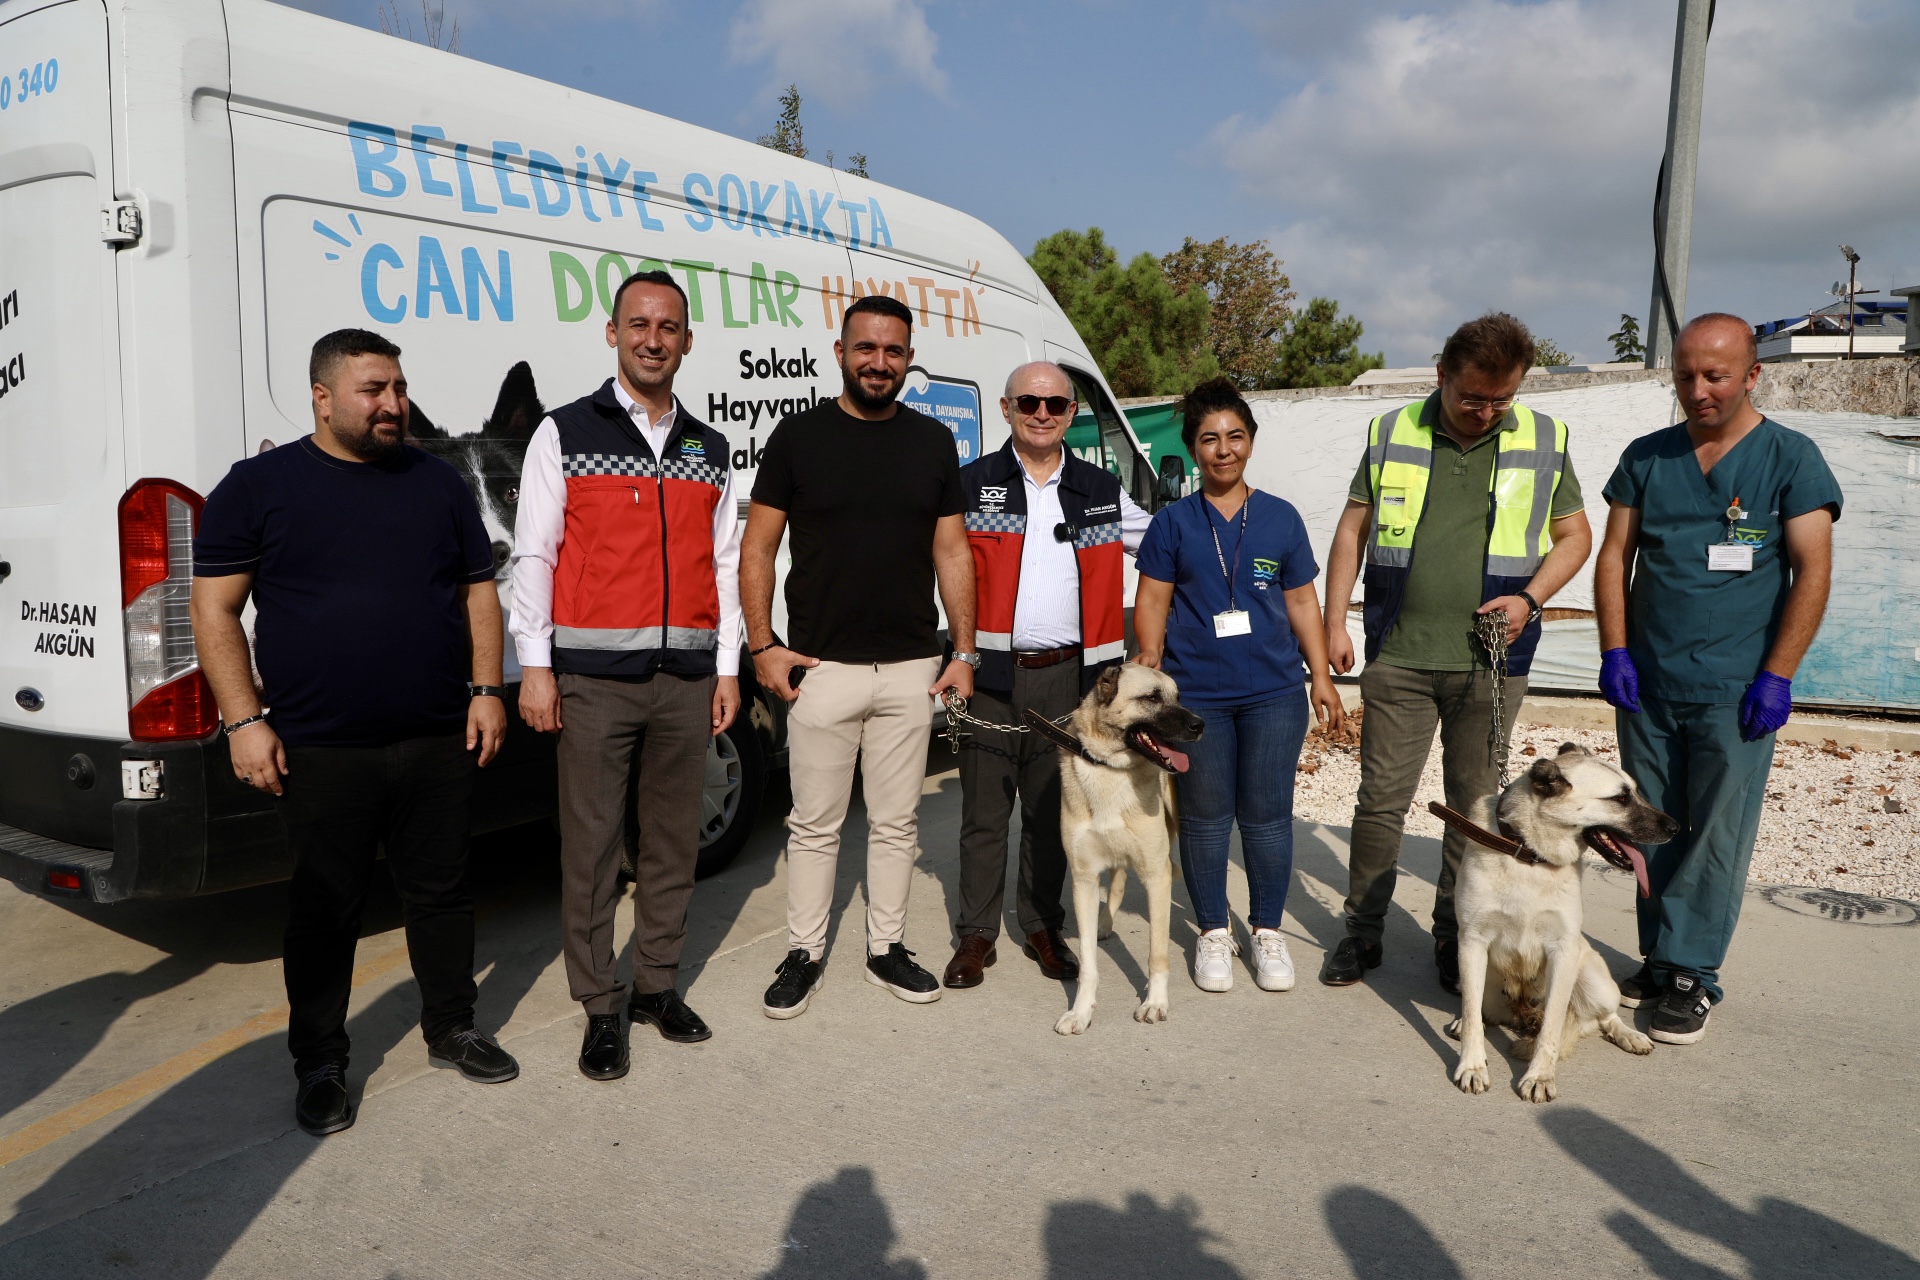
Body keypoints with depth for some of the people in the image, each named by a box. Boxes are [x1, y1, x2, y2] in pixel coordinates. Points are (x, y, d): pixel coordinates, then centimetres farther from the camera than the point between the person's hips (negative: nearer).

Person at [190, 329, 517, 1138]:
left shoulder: (438, 482, 9)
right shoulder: (259, 485, 0)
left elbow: (478, 592, 11)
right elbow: (215, 609, -1)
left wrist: (486, 690, 1)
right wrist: (244, 719, -8)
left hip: (438, 740, 3)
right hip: (319, 751, -2)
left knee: (442, 891, 13)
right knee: (325, 909, 8)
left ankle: (452, 1029, 31)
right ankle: (320, 1065, 25)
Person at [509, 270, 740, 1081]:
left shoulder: (709, 449, 14)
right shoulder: (566, 434, 2)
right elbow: (533, 553, -1)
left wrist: (727, 666, 10)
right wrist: (534, 665, -7)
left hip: (685, 676, 4)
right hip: (594, 675, -4)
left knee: (674, 838, 10)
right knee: (591, 845, 1)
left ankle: (658, 985, 25)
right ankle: (600, 1010, 13)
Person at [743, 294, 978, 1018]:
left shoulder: (933, 443, 8)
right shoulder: (799, 436, 0)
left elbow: (952, 553, 9)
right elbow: (757, 548, 1)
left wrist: (964, 652, 3)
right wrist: (762, 645, -8)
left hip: (911, 669, 3)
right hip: (820, 667, -2)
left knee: (897, 821, 12)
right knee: (815, 824, 6)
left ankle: (886, 947, 26)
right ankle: (804, 953, 20)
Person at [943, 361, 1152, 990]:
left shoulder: (1102, 490, 9)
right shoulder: (972, 484, 2)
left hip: (1068, 675, 2)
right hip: (990, 672, -2)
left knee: (1052, 809, 11)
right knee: (984, 808, 4)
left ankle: (1044, 929, 26)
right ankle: (976, 935, 17)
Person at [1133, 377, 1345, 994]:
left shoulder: (1281, 518, 7)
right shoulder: (1172, 522, 3)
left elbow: (1302, 602, 10)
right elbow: (1152, 601, 2)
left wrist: (1322, 676, 7)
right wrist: (1150, 659, -12)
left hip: (1274, 693, 1)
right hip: (1195, 694, -1)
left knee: (1267, 815, 6)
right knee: (1205, 817, 8)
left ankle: (1268, 930, 24)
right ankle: (1213, 932, 24)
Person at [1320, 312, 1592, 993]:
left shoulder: (1545, 441, 4)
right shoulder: (1392, 434, 4)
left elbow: (1574, 535, 11)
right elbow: (1353, 529, 9)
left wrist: (1529, 598, -6)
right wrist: (1333, 621, 4)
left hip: (1492, 662, 1)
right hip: (1399, 655, 0)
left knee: (1476, 805, 9)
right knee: (1381, 797, 3)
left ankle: (1455, 937, 25)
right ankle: (1363, 931, 18)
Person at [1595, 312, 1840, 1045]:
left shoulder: (1790, 458, -1)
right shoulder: (1646, 458, 8)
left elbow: (1813, 572, -5)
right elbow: (1614, 556, 8)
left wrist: (1777, 676, -12)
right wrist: (1615, 651, -2)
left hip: (1734, 692, -3)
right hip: (1645, 686, 4)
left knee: (1716, 840, 0)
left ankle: (1691, 973, 10)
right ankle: (1659, 959, 22)